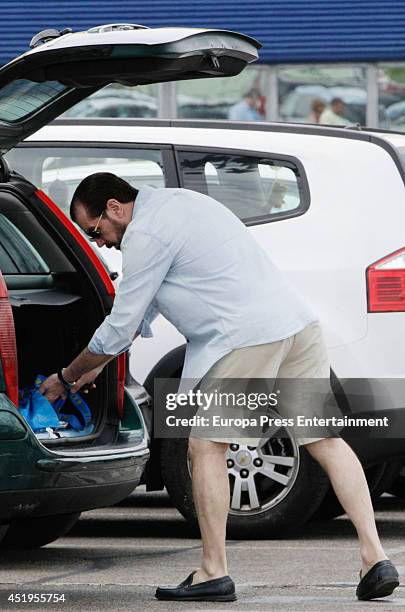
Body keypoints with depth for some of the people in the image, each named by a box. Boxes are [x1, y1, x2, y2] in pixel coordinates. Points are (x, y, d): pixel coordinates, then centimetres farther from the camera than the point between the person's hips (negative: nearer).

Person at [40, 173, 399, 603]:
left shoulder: (145, 236, -6)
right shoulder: (175, 202, 25)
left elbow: (119, 329, -1)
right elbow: (139, 316, 34)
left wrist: (67, 377, 13)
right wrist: (96, 366, 37)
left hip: (246, 337, -9)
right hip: (299, 322, 9)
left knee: (206, 445, 2)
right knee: (325, 440, 8)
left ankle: (213, 572, 2)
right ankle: (374, 557, 1)